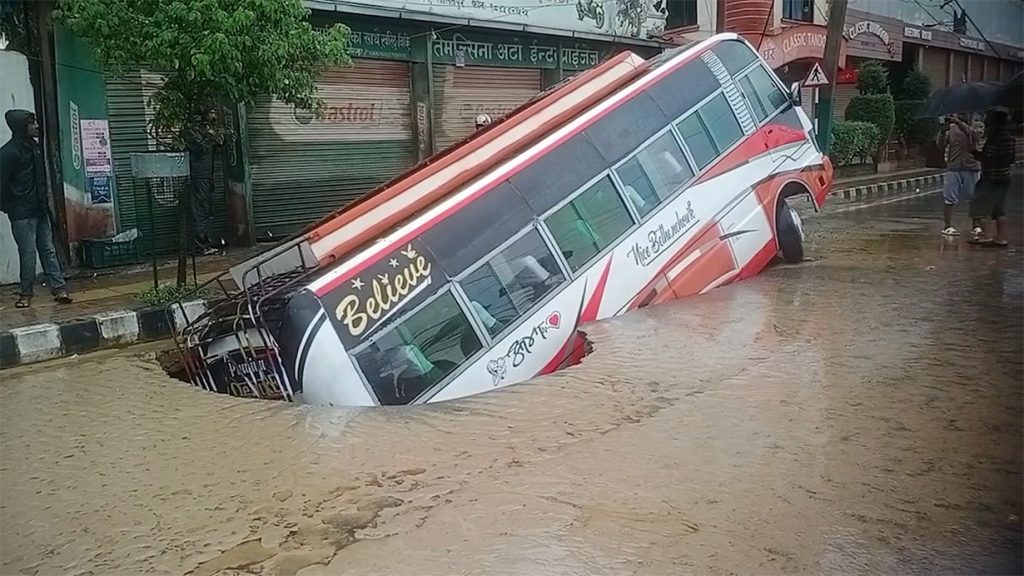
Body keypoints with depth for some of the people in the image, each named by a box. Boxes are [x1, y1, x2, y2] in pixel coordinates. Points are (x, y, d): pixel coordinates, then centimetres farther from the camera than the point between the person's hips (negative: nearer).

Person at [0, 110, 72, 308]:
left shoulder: (35, 146, 10)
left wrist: (45, 200, 14)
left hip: (40, 210, 7)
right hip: (22, 214, -7)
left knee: (48, 250, 7)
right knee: (28, 253, -2)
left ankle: (59, 288, 9)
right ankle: (25, 293, 10)